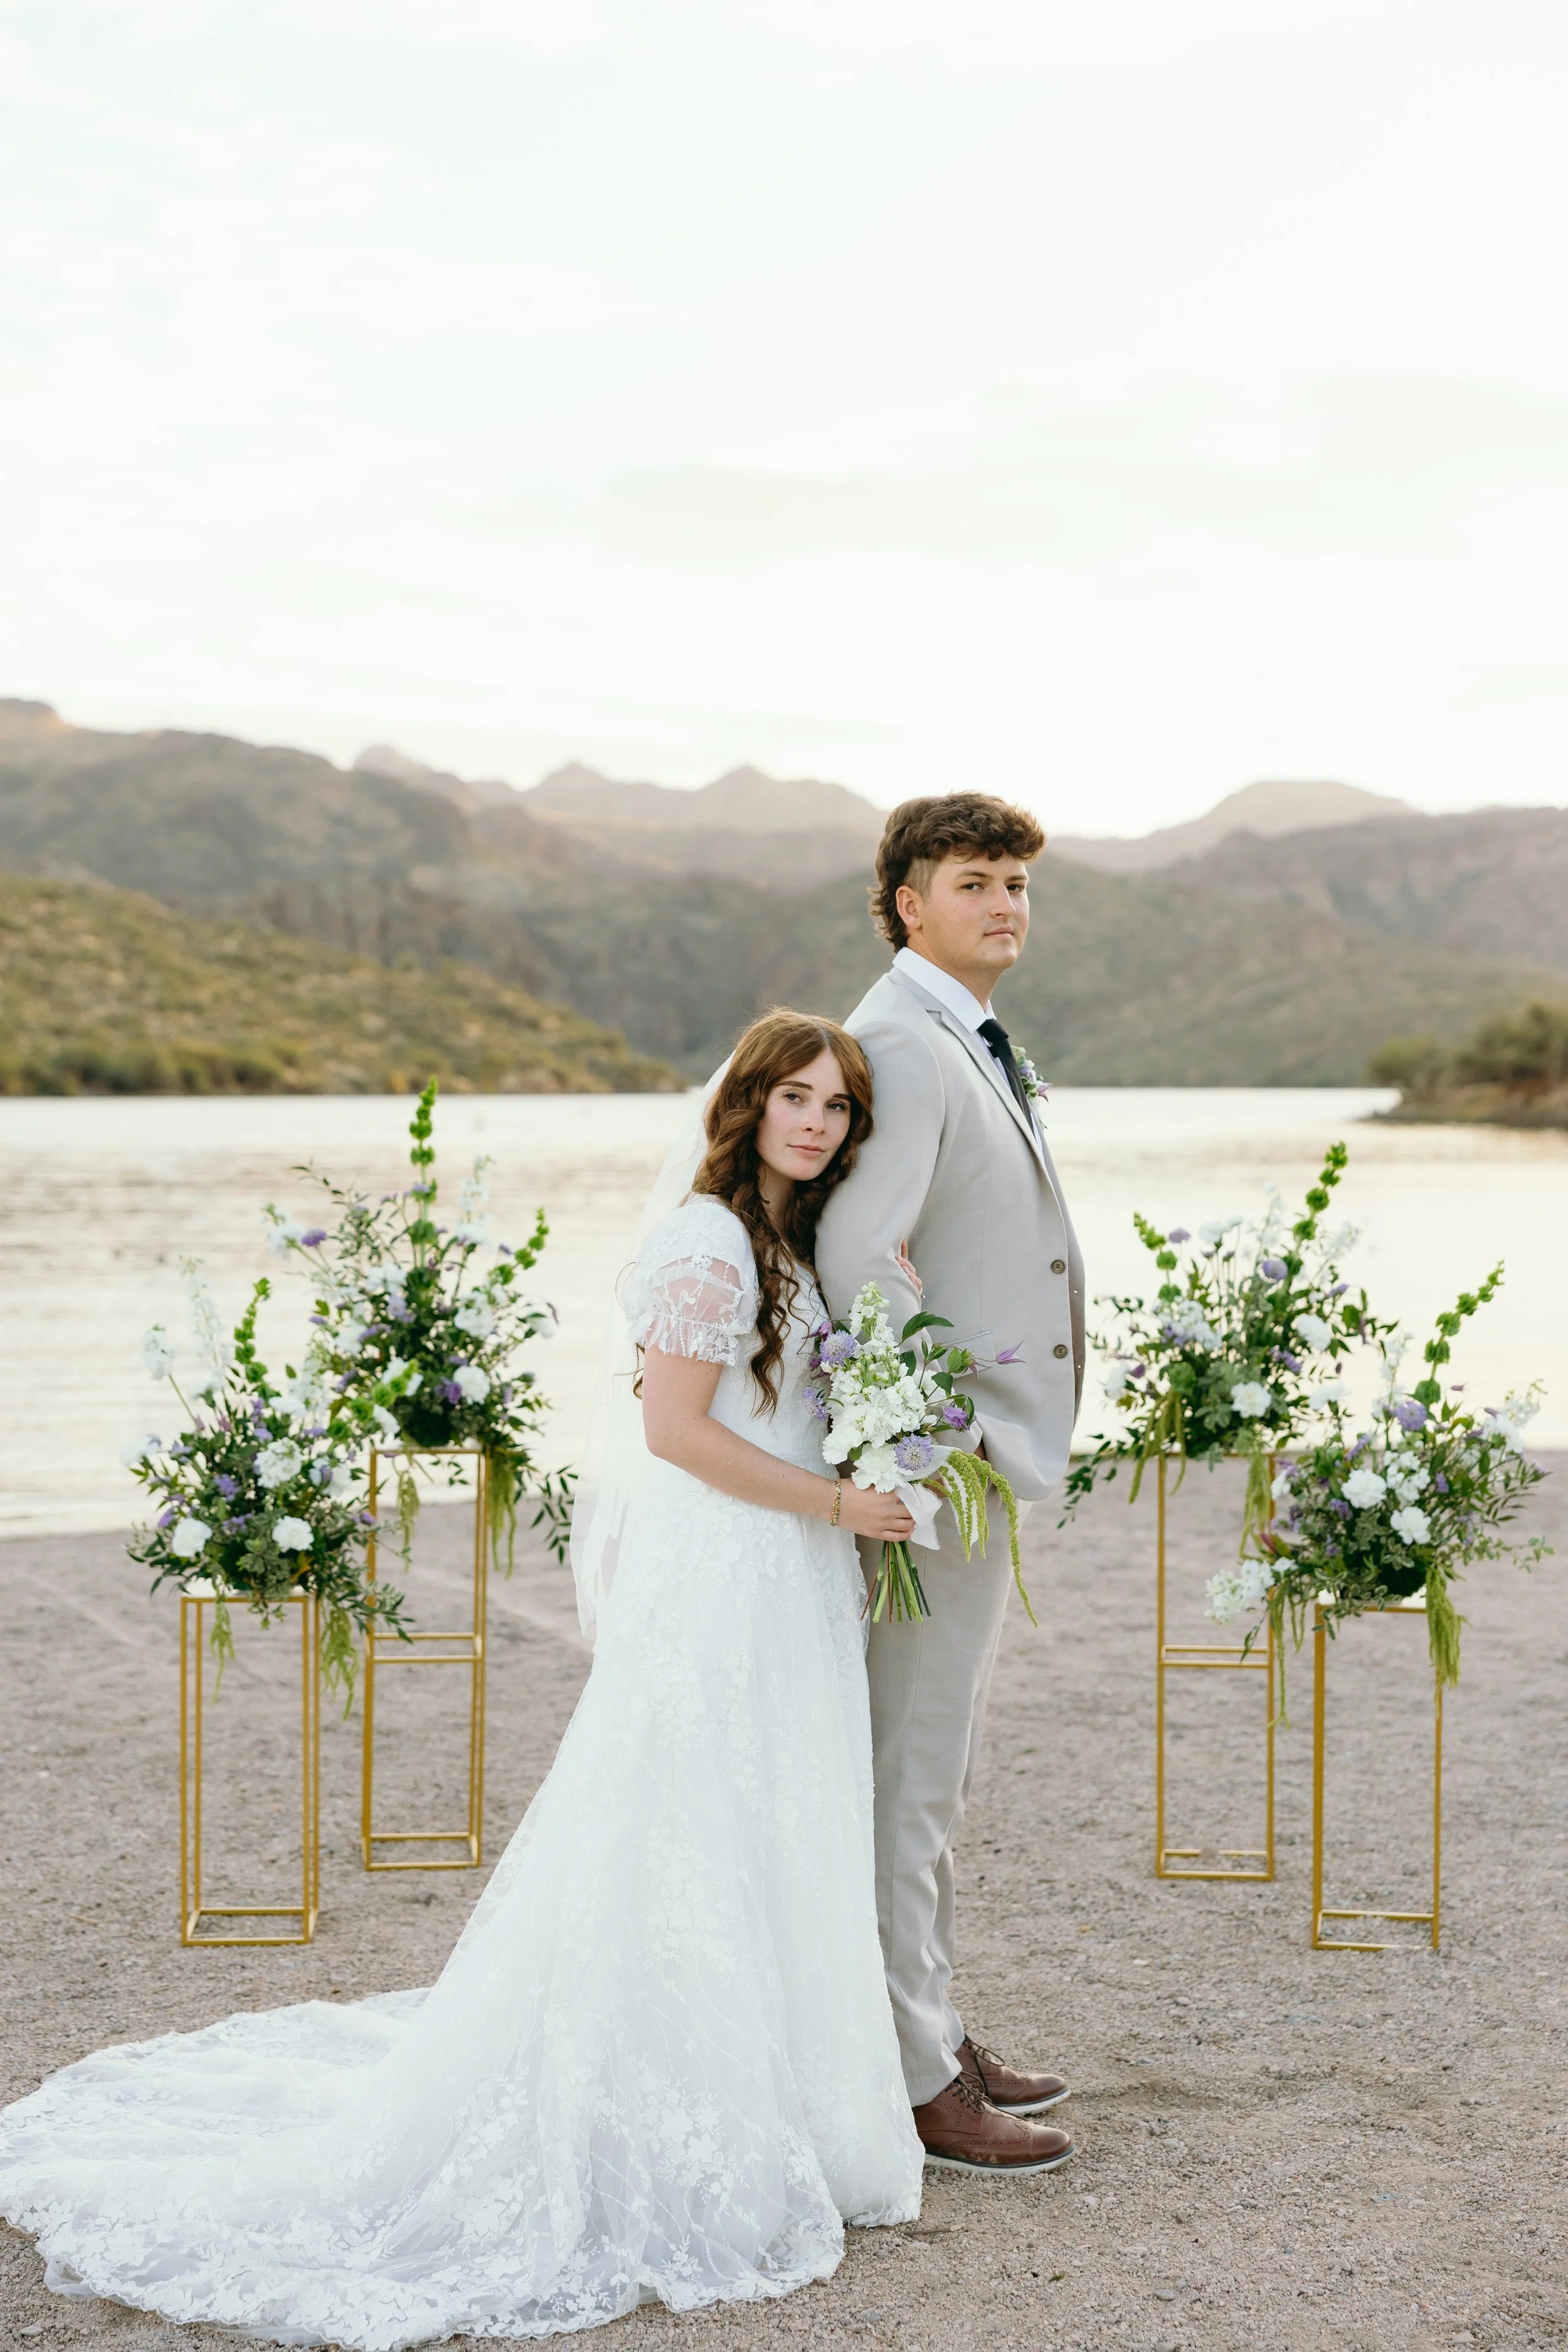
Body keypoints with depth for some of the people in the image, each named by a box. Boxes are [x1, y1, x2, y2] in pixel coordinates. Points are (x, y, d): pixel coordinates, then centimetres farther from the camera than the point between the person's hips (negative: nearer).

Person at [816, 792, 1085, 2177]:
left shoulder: (971, 1049, 17)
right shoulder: (901, 1044, -16)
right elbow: (857, 1254, -27)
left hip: (987, 1452, 10)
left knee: (937, 1771, 18)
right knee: (909, 1775, -3)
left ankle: (935, 2036, 29)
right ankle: (911, 2080, 5)